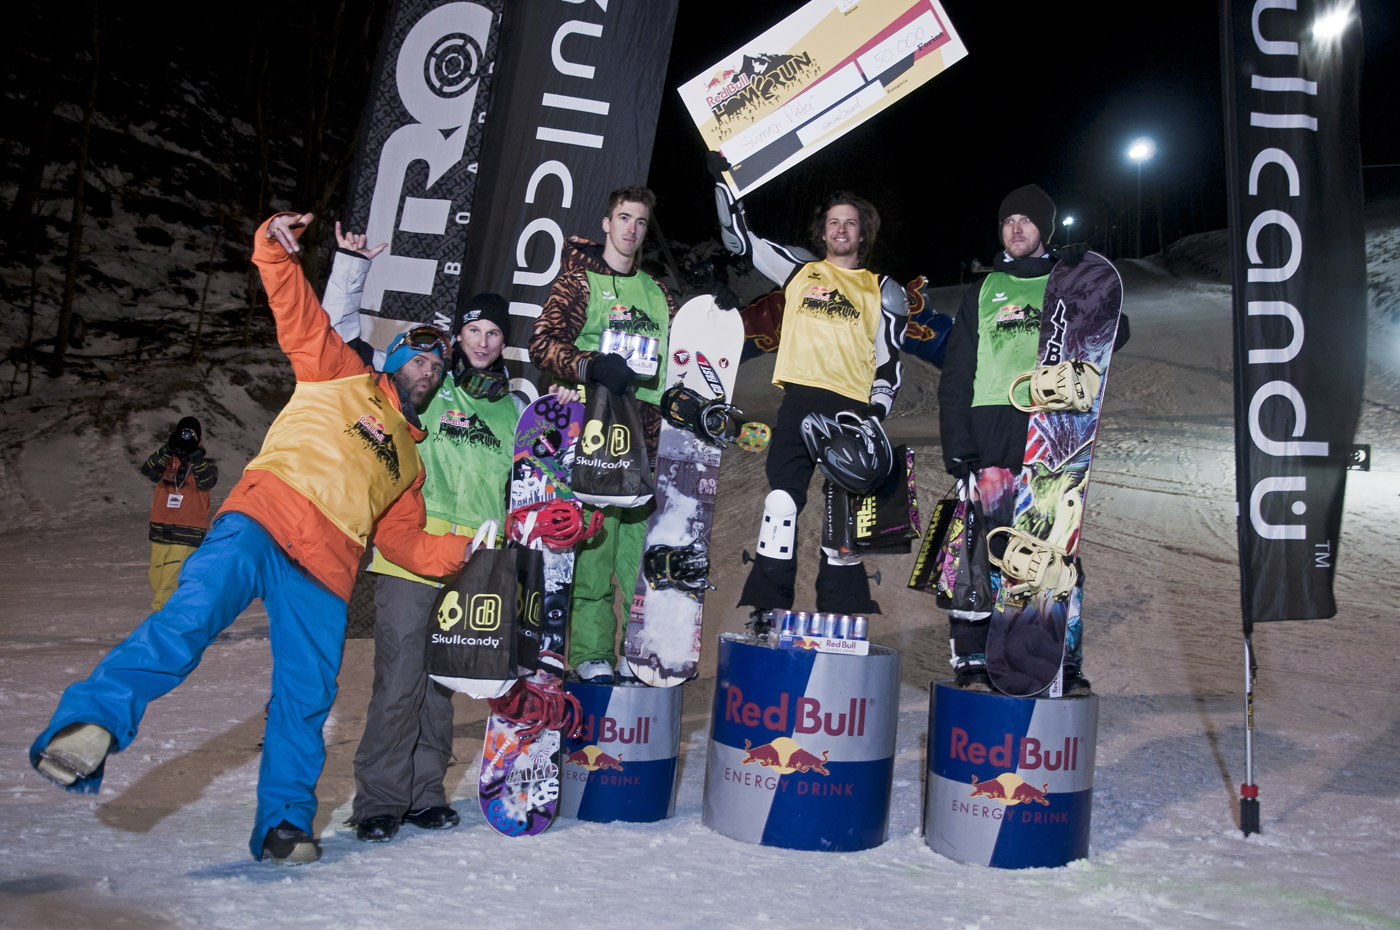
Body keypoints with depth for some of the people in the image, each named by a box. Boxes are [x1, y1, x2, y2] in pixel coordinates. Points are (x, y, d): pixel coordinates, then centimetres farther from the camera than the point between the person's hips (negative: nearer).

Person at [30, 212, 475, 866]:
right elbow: (299, 317, 8)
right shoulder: (342, 379, 20)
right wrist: (277, 250, -9)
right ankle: (90, 722, -37)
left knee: (306, 699, 0)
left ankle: (283, 823, 12)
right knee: (191, 616, -30)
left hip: (325, 572, 4)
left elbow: (405, 540, 26)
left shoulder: (410, 461, 32)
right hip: (261, 523, -4)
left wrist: (462, 551, 9)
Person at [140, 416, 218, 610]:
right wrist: (168, 448, -21)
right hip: (160, 531, 4)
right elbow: (148, 470, -9)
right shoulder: (166, 460, 12)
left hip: (187, 535, -4)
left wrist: (195, 456, -25)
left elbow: (207, 482, -16)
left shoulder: (206, 464, 5)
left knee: (169, 583, -13)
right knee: (156, 579, 11)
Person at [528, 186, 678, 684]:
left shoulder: (657, 293, 23)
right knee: (595, 537, -9)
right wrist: (591, 366, -23)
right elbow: (543, 343, -7)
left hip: (648, 431, 5)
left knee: (643, 540, 3)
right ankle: (591, 654, -1)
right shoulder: (578, 281, 6)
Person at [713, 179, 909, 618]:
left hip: (852, 406, 0)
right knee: (782, 496, -11)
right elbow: (736, 234, 20)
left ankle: (842, 611, 7)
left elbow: (890, 361, 13)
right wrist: (723, 177, 14)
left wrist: (876, 412, -1)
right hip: (799, 399, 0)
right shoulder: (801, 269, 20)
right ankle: (766, 606, -8)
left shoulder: (883, 291, 18)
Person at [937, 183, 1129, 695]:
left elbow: (1112, 335, 1)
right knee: (980, 543, -6)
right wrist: (956, 442, 0)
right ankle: (972, 661, -2)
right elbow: (956, 374, 13)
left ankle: (1068, 663, 3)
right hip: (989, 427, 1)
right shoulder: (982, 292, 19)